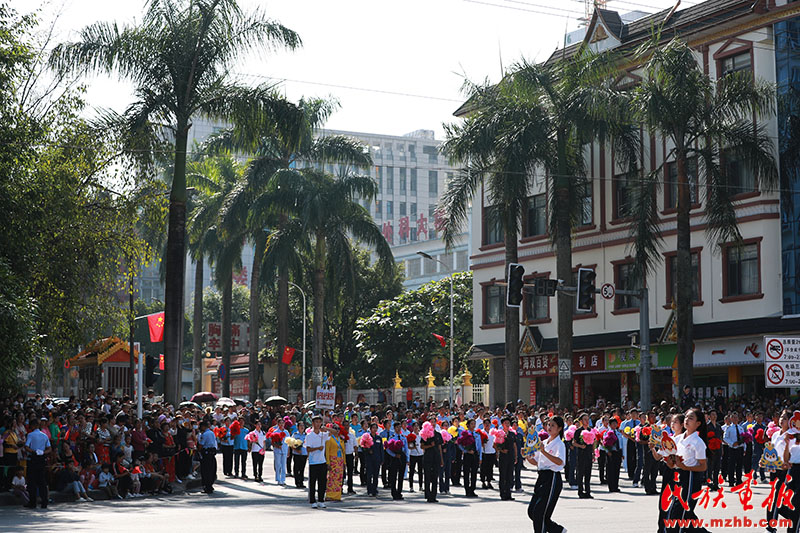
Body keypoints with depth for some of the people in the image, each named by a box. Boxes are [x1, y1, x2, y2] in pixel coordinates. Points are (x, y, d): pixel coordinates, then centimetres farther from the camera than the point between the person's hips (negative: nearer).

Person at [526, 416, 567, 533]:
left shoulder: (559, 444, -9)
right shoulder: (544, 443, 15)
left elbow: (559, 462, -28)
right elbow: (535, 462, 22)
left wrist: (544, 452, -36)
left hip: (553, 478, -8)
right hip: (542, 477, 8)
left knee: (539, 512, -10)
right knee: (532, 511, 7)